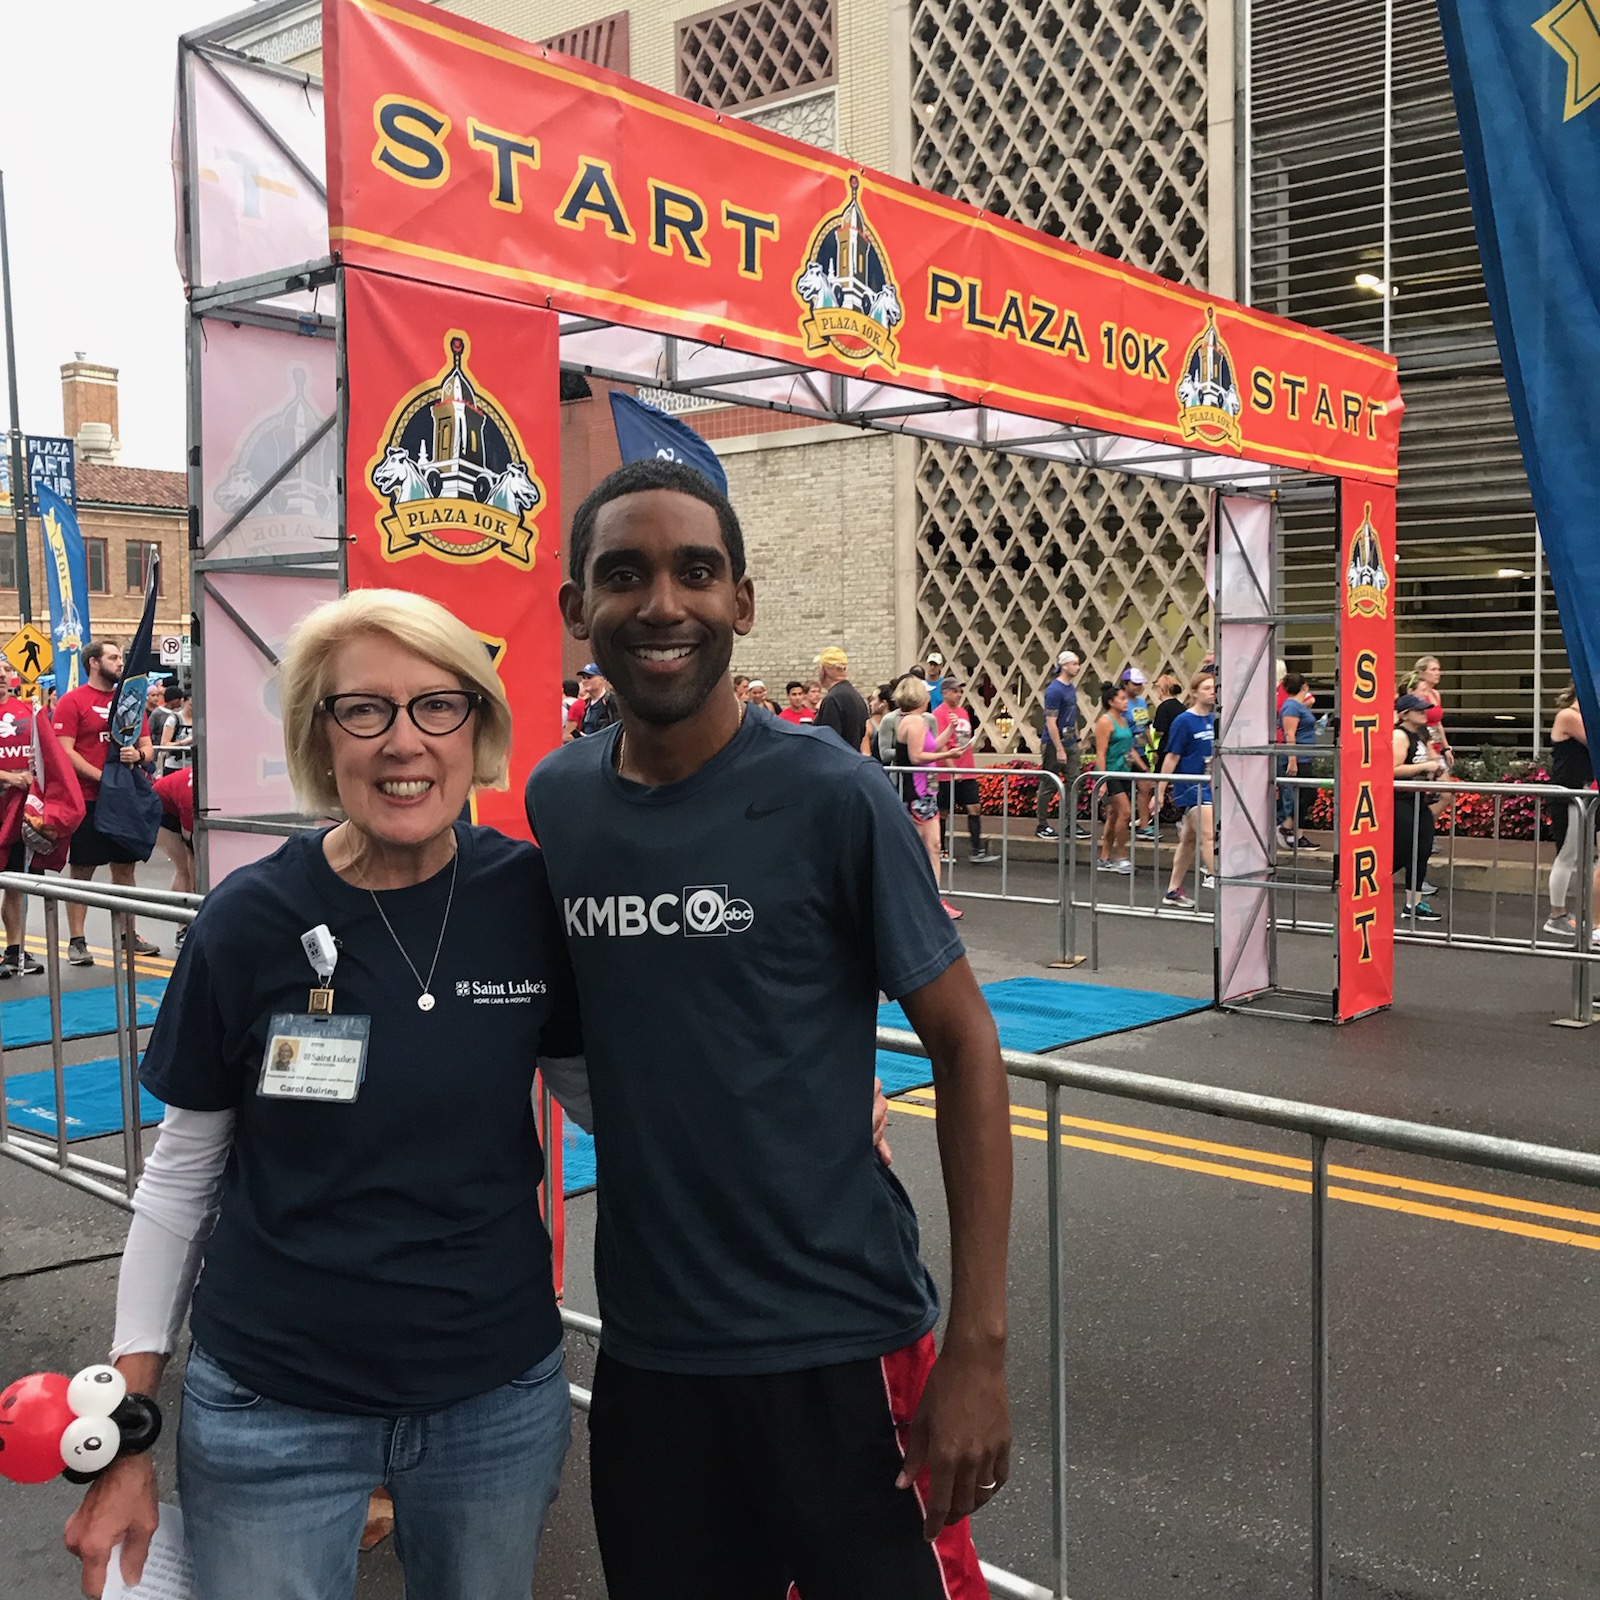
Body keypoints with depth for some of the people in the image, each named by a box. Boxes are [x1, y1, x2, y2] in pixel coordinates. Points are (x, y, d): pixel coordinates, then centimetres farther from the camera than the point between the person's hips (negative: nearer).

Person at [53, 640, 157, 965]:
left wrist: (138, 755, -10)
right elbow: (65, 752, -11)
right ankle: (76, 941, 7)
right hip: (87, 800, -5)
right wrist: (101, 777, -20)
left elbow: (148, 746, 13)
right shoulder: (72, 701, -4)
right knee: (81, 871, 1)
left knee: (125, 868, 11)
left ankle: (129, 935, 20)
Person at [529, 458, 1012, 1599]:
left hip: (839, 1341, -4)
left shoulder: (829, 797, -13)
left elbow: (966, 1048, -10)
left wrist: (978, 1346, -13)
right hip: (643, 1345, 4)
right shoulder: (554, 801, 0)